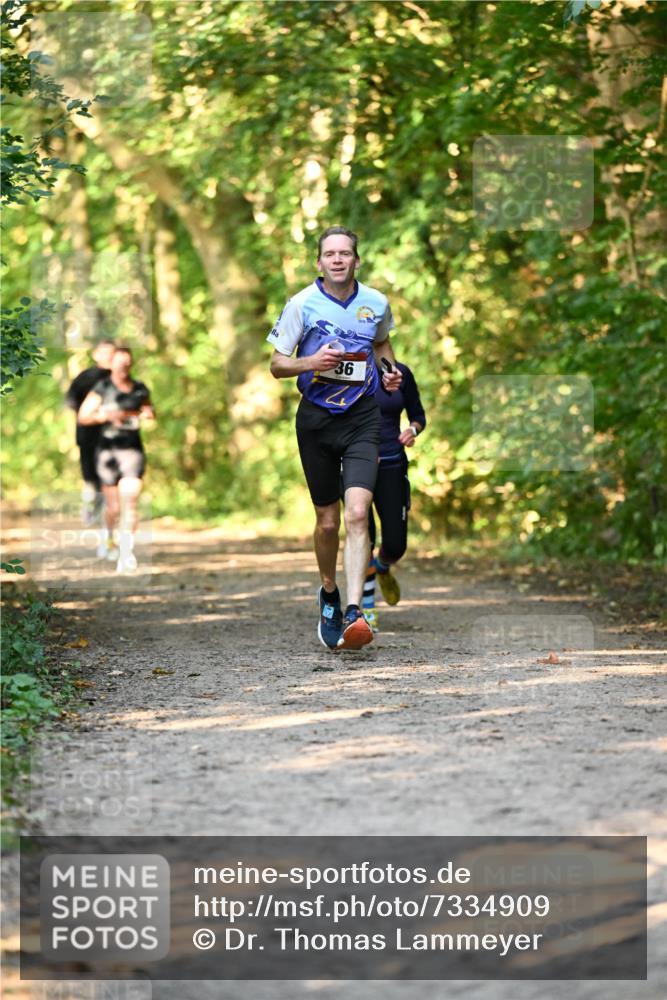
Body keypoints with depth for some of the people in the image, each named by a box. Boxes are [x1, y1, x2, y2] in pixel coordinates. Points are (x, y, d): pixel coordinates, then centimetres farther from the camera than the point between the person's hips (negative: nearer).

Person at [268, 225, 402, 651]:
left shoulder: (377, 303, 3)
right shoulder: (302, 304, -4)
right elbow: (277, 364, -1)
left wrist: (389, 371, 5)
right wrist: (311, 362, -20)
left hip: (362, 418, 0)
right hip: (316, 419, 0)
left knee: (358, 513, -17)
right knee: (328, 522, 7)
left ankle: (354, 612, -21)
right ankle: (329, 595, 34)